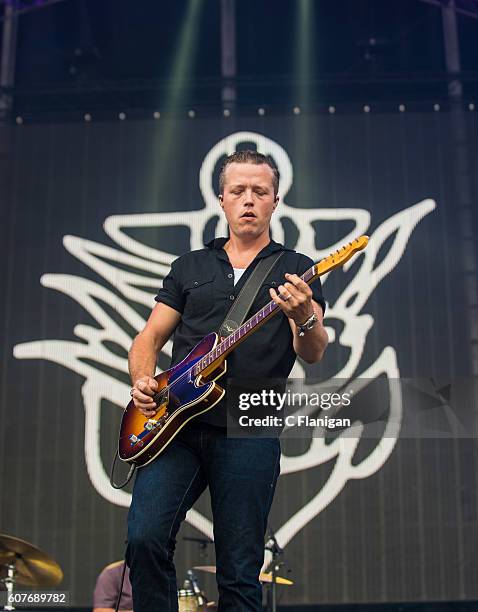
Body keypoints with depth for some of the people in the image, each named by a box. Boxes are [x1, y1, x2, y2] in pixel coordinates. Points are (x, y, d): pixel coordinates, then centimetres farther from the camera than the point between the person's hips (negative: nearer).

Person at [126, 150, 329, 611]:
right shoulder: (190, 266, 18)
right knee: (144, 538, -16)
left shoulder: (296, 271, 9)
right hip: (174, 424, 2)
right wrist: (142, 381, -3)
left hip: (249, 432, -2)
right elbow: (150, 337, 18)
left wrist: (305, 318, -27)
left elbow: (313, 354, -4)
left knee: (240, 575, 0)